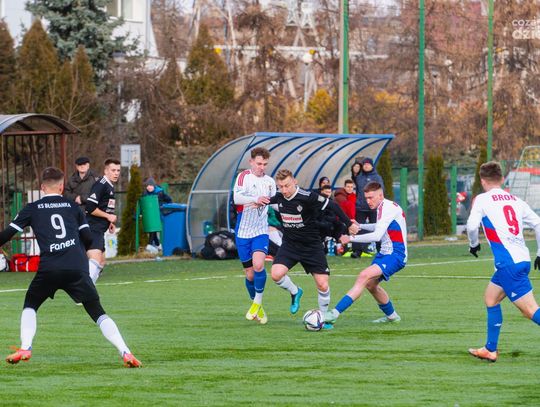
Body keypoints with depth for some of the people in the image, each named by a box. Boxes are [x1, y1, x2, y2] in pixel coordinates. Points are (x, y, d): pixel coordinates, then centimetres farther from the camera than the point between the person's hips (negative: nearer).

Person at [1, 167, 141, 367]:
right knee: (97, 312, 6)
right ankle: (125, 352, -8)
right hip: (77, 267, 1)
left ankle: (25, 348, 6)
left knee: (30, 305, 24)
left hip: (49, 268, -1)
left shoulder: (32, 209, 13)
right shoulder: (72, 206, 17)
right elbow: (88, 239, 14)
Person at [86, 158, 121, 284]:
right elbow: (90, 208, -21)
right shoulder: (100, 185, -13)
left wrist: (110, 222, 15)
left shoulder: (110, 186, 18)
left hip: (99, 230, 11)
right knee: (95, 259, -24)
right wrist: (108, 216, -13)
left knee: (101, 263, 17)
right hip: (93, 230, -11)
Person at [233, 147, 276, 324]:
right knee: (250, 274, 5)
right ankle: (257, 308, 25)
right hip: (243, 232, -1)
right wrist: (256, 199, -37)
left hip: (261, 231, 1)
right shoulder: (244, 177, -7)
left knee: (258, 264, -23)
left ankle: (257, 303, -7)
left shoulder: (270, 182, 6)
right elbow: (236, 198, -23)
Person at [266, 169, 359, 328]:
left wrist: (349, 224, -9)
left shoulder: (307, 197, -22)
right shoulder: (279, 197, -5)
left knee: (323, 285, -6)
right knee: (276, 274, -22)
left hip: (312, 246, -3)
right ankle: (295, 292, 10)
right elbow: (269, 201, 22)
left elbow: (332, 206, -15)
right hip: (289, 245, 3)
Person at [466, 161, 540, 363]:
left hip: (508, 263, -8)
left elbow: (472, 226, -14)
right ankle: (490, 350, 25)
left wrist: (474, 244, 6)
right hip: (522, 259, 8)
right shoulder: (516, 200, 15)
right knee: (490, 298, 22)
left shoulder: (482, 199, -1)